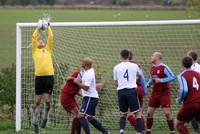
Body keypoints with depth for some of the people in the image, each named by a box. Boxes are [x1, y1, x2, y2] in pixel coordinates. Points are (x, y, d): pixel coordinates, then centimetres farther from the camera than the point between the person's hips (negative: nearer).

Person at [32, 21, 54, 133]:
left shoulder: (48, 50, 16)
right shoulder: (35, 51, 12)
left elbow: (50, 37, 11)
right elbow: (34, 37, 5)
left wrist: (48, 27, 12)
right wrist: (38, 28, 9)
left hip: (49, 76, 1)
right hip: (39, 77, -1)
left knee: (48, 100, -1)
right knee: (37, 101, 0)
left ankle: (45, 118, 22)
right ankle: (35, 122, 7)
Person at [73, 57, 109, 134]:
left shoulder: (88, 74, -18)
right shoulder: (91, 70, 12)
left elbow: (86, 87, -23)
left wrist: (77, 82, -13)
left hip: (90, 98, -10)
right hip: (93, 97, 10)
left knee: (81, 116, -17)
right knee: (90, 118, 18)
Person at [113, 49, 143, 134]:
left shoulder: (116, 67, 6)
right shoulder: (134, 66, 3)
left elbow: (116, 83, 12)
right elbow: (140, 74, 26)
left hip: (121, 92, 2)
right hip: (132, 90, -2)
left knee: (123, 114, 14)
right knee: (137, 113, 3)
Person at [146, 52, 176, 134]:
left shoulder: (164, 67, -13)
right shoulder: (152, 68, 10)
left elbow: (172, 77, -18)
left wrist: (161, 80, -23)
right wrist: (148, 84, 3)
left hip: (164, 93, -7)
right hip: (155, 93, 7)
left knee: (167, 113, -10)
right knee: (149, 112, 4)